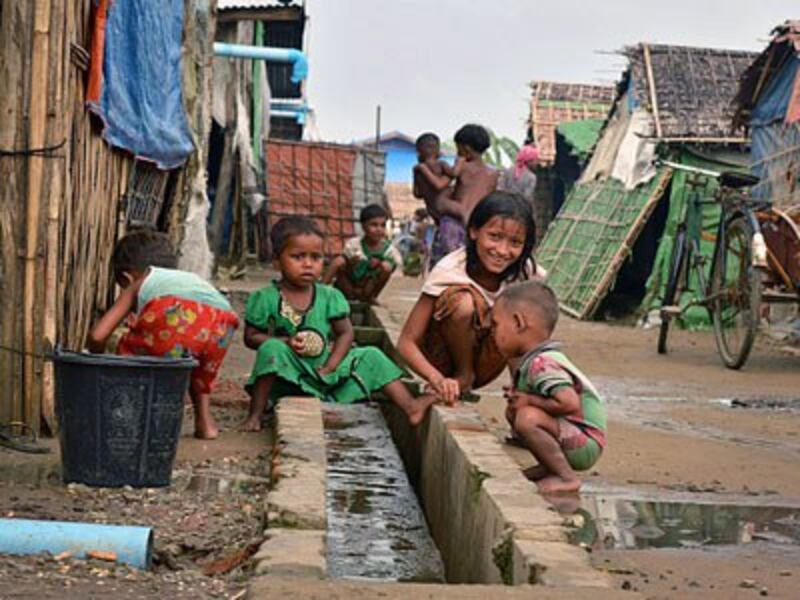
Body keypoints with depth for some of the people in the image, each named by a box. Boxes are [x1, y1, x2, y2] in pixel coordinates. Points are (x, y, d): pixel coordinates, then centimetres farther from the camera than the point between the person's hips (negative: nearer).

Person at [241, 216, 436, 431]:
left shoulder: (330, 297, 2)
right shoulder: (265, 299, -7)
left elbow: (345, 333, 3)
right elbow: (251, 337, -6)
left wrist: (330, 366, -11)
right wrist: (286, 341, -21)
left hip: (324, 371, 4)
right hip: (287, 374, -4)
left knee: (371, 357, -5)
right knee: (271, 349, -33)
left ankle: (409, 406, -10)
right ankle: (255, 414, -26)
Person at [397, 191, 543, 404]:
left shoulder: (525, 271, -14)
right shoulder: (449, 271, -25)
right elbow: (406, 342, -26)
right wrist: (438, 380, -43)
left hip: (483, 367, 4)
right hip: (441, 360, -3)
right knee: (461, 301, -32)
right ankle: (462, 378, -10)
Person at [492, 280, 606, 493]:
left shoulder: (542, 365, -23)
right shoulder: (532, 361, 9)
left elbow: (570, 403, -34)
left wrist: (530, 400, -20)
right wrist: (519, 395, 4)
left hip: (584, 446, -11)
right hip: (576, 443, 11)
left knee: (528, 417, -32)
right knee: (513, 411, 20)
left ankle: (567, 477, -21)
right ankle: (550, 467, 17)